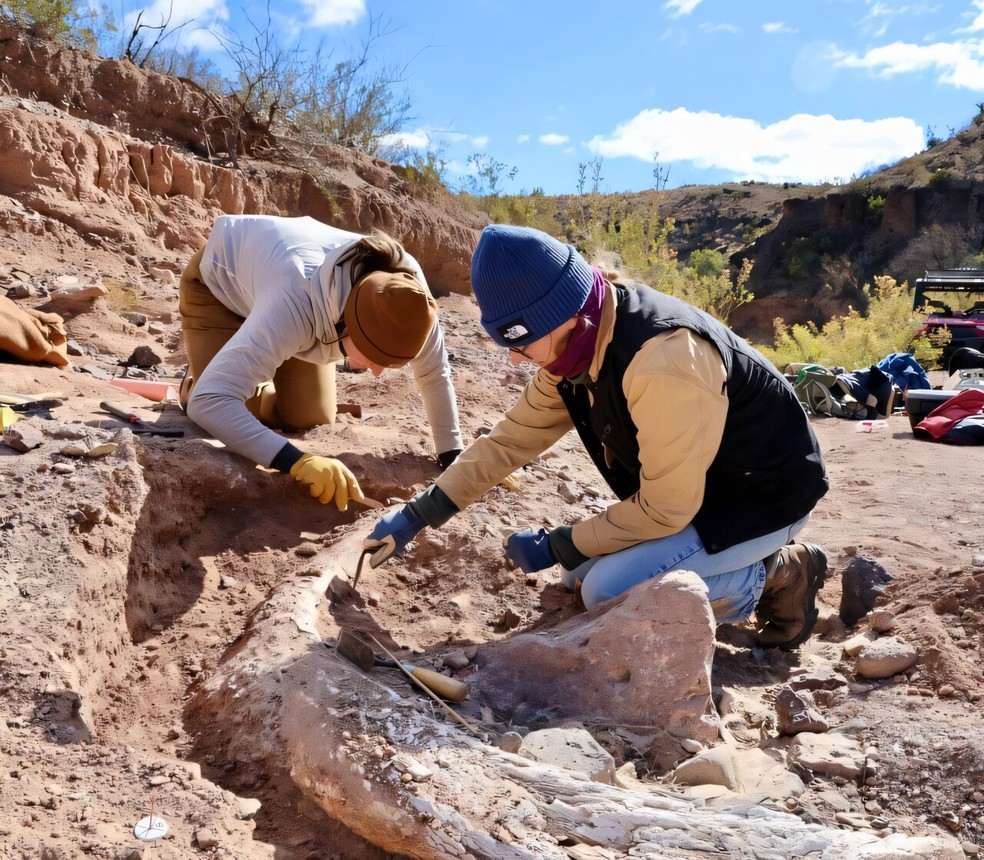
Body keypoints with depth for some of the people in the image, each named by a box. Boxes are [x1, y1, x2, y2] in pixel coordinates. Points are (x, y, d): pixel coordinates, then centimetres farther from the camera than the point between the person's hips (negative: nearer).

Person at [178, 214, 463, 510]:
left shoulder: (404, 290, -34)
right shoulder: (296, 304, -48)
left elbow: (435, 373, -17)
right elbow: (208, 401, -53)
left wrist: (452, 458, -17)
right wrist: (299, 461, -61)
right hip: (219, 280, -4)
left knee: (310, 420, -5)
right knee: (229, 415, -17)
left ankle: (257, 386, 27)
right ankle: (194, 381, 18)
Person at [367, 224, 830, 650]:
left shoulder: (663, 360, -35)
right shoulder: (575, 345, -7)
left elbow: (664, 509, -27)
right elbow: (511, 438, 4)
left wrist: (555, 546, -16)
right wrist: (417, 514, 0)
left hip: (767, 491, -9)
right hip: (692, 487, 9)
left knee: (608, 589, -21)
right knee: (581, 571, 9)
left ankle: (777, 577, -3)